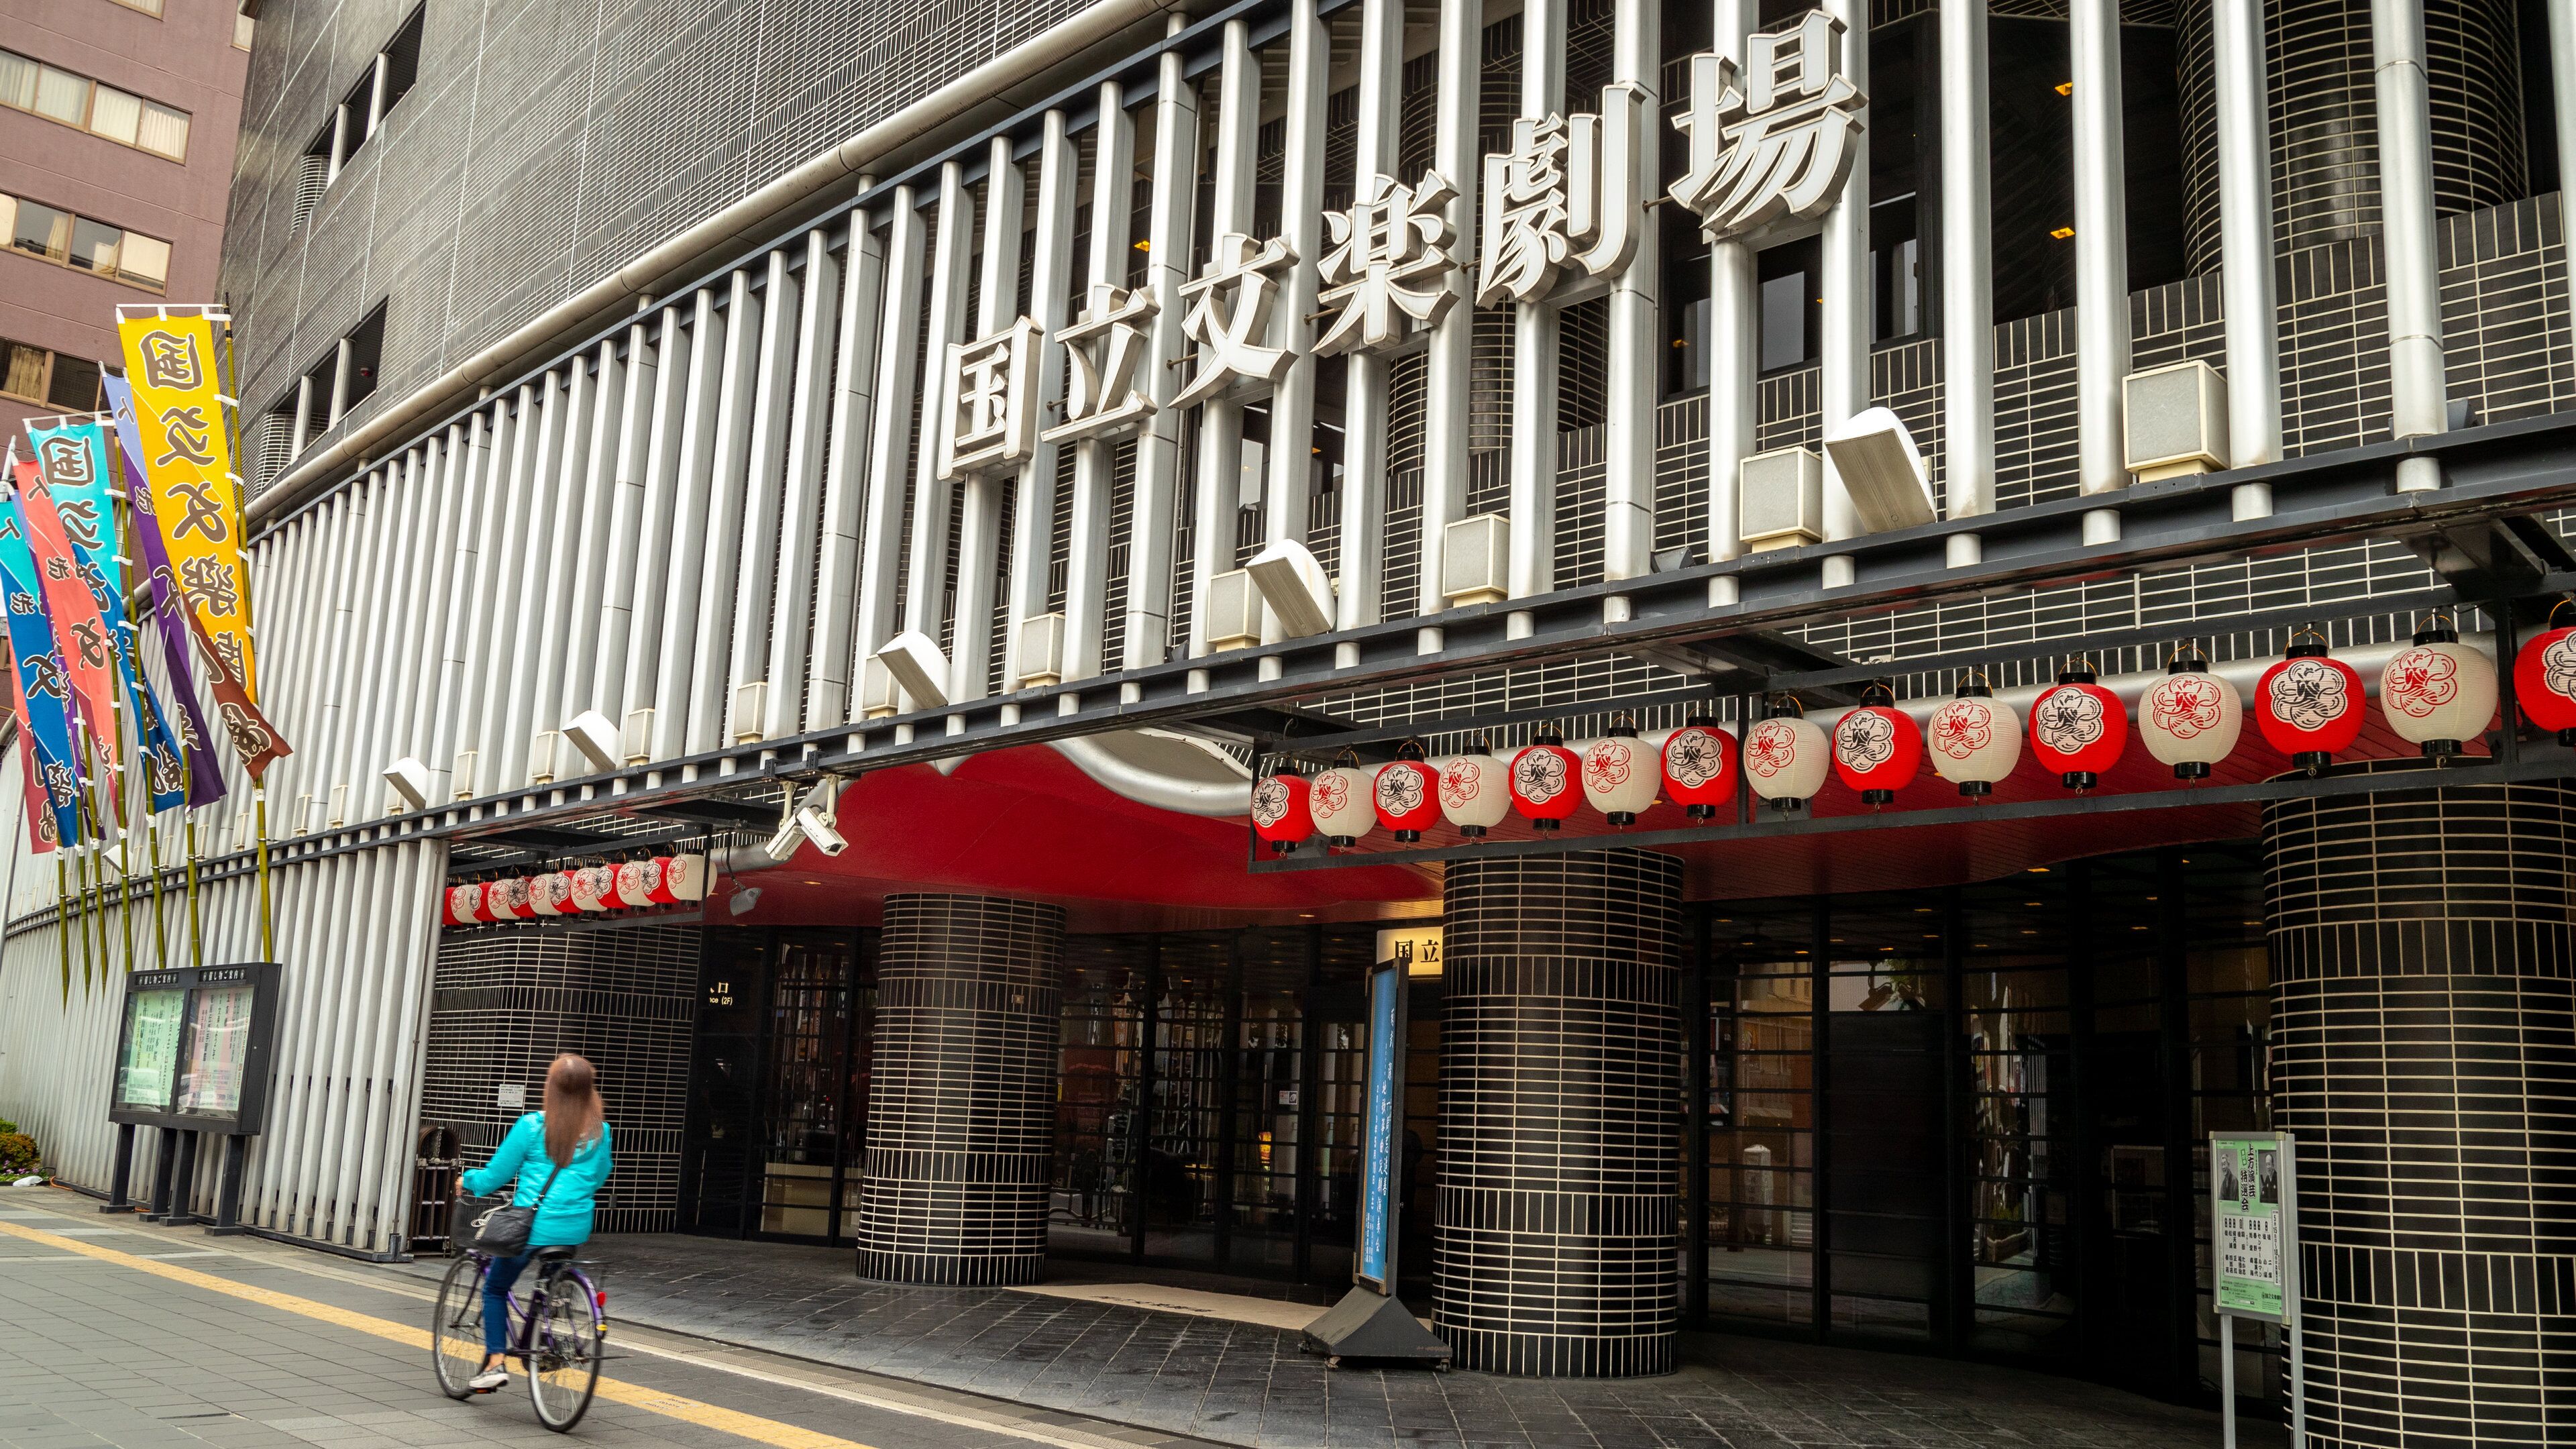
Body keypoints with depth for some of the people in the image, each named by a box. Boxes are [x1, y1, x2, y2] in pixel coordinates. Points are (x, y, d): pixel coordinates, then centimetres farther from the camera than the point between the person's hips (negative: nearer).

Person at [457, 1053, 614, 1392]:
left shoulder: (532, 1125, -10)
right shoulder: (599, 1132, -1)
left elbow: (495, 1176, -2)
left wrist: (468, 1181, 19)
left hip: (532, 1227, -3)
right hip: (576, 1230, 3)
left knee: (495, 1288, 17)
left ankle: (496, 1361, 7)